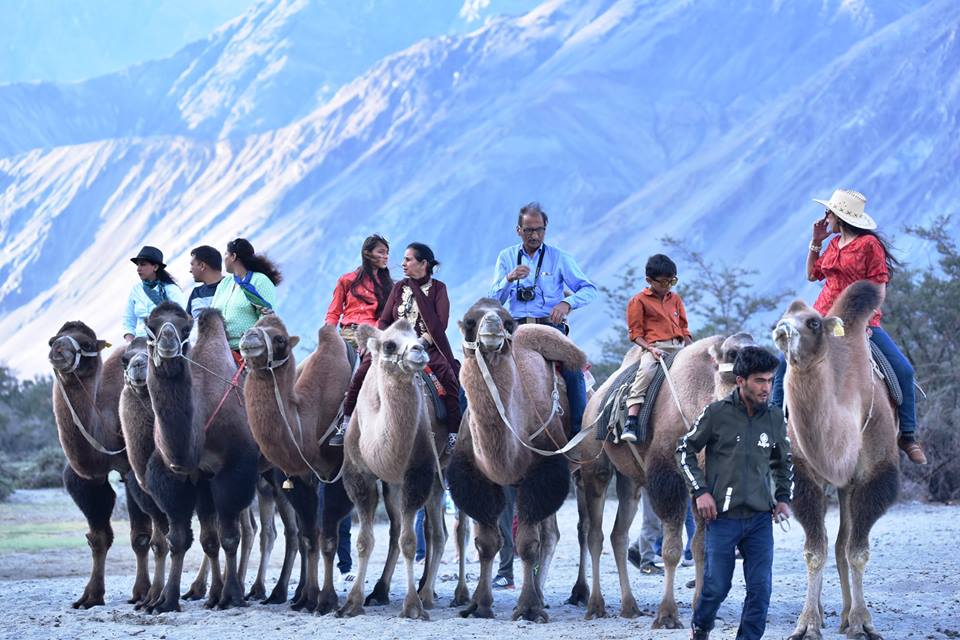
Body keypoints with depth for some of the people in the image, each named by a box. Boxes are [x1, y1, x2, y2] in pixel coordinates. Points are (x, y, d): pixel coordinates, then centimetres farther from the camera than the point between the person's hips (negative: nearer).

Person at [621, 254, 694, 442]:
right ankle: (630, 423, -40)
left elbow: (684, 329, 22)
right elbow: (635, 333, -1)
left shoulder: (675, 299, 20)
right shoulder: (639, 301, 3)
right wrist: (650, 349, -17)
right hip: (654, 347, -6)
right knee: (645, 371, -34)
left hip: (679, 347, 6)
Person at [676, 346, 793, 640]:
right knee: (716, 586, 2)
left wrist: (783, 497, 9)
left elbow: (783, 462, 21)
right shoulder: (717, 414, -6)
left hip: (760, 517, 3)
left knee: (760, 589, -3)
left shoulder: (775, 418, 5)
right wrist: (700, 491, -5)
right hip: (723, 516, -3)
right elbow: (685, 449, 3)